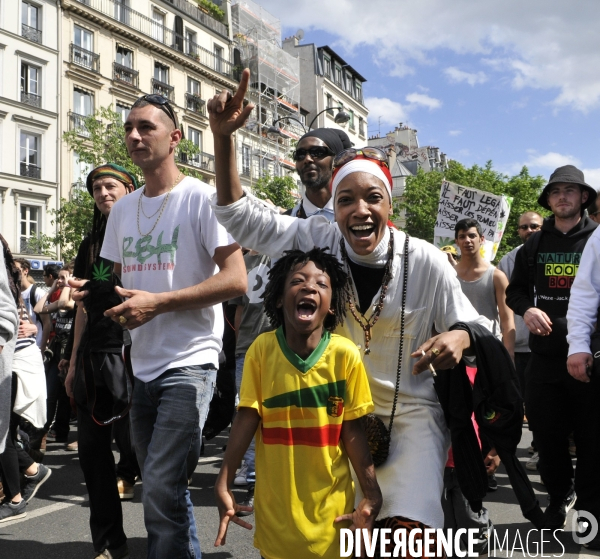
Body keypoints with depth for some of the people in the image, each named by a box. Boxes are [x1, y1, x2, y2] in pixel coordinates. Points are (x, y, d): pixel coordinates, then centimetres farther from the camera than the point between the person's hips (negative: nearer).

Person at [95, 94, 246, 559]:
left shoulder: (200, 197, -8)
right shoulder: (122, 209, 13)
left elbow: (236, 280, -16)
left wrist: (157, 302, -21)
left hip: (188, 363, -7)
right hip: (141, 366, 7)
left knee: (161, 493, -12)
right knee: (165, 490, 17)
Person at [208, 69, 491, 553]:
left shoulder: (425, 262, -13)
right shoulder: (317, 240, -9)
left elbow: (471, 325, -2)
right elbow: (240, 215, -8)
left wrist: (459, 337, -27)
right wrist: (224, 136, -21)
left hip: (410, 411, -2)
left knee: (406, 528, -16)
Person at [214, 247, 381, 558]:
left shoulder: (345, 354, -13)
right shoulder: (262, 349, -11)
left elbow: (353, 431, -8)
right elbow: (247, 418, -8)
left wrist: (372, 495, -10)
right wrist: (223, 485, -13)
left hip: (330, 503, -1)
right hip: (275, 504, 1)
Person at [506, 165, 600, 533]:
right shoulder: (534, 245, 10)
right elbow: (516, 291, 14)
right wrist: (527, 309, -7)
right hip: (545, 355, 3)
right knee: (547, 433, 12)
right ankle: (560, 495, 34)